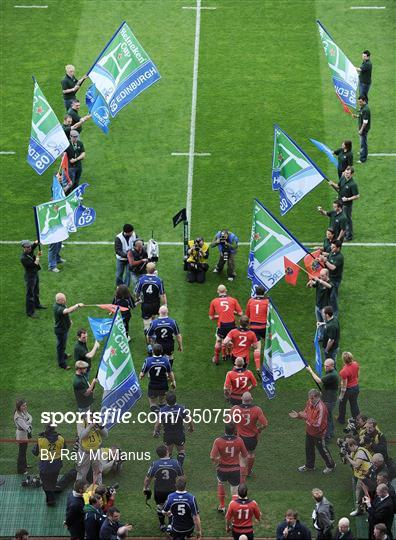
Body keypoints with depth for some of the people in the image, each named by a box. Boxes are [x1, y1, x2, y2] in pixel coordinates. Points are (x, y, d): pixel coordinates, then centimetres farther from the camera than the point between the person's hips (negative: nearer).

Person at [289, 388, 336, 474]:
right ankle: (309, 465, 44)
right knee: (309, 448, 23)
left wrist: (305, 417, -33)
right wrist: (298, 415, -12)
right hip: (309, 431, 8)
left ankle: (331, 466, 33)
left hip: (318, 434, -8)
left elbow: (317, 424, -34)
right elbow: (306, 414, 8)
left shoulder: (321, 408, -34)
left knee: (322, 450, 11)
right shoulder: (309, 403, -8)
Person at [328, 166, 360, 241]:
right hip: (340, 202, 8)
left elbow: (357, 196, -21)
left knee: (347, 220, 7)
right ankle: (344, 233, 40)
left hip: (347, 204, -8)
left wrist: (347, 199, -26)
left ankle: (349, 236, 23)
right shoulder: (343, 178, -5)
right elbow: (338, 187, 10)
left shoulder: (353, 184, -26)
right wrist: (333, 184, -9)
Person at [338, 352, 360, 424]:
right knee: (354, 404, 24)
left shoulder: (344, 371, -36)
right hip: (356, 387, 5)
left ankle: (341, 420, 43)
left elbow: (344, 386, -25)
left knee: (342, 404, 22)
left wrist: (341, 396, -12)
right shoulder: (356, 364, -17)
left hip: (348, 389, -5)